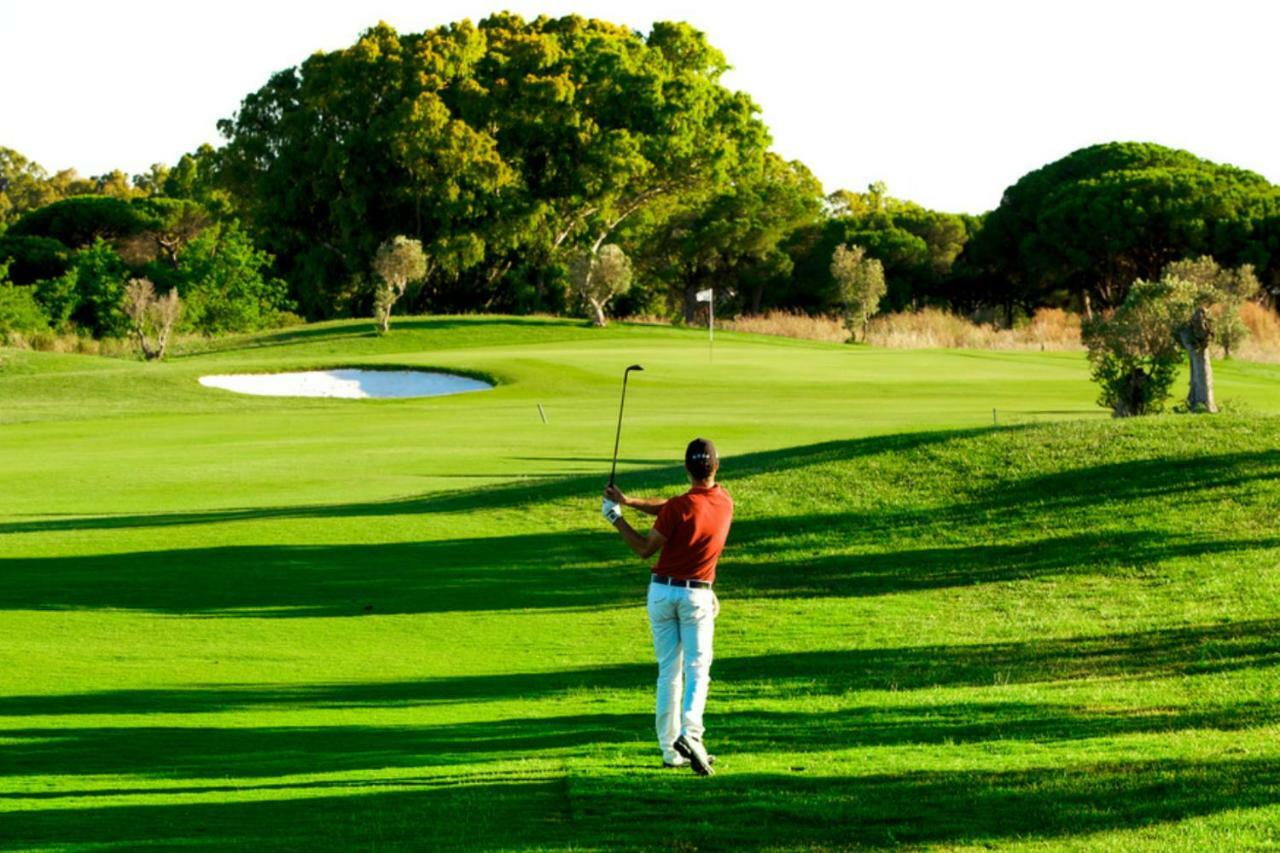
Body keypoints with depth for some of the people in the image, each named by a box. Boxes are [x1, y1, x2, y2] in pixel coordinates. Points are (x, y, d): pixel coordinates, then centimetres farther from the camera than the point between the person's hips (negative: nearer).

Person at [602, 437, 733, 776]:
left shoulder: (680, 507, -16)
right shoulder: (725, 502, -1)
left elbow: (645, 549, -7)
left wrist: (616, 518, 3)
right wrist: (629, 501, 2)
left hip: (662, 591, -1)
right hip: (697, 595, 1)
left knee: (668, 671, 8)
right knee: (697, 668, -1)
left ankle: (670, 749, 9)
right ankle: (690, 732, -25)